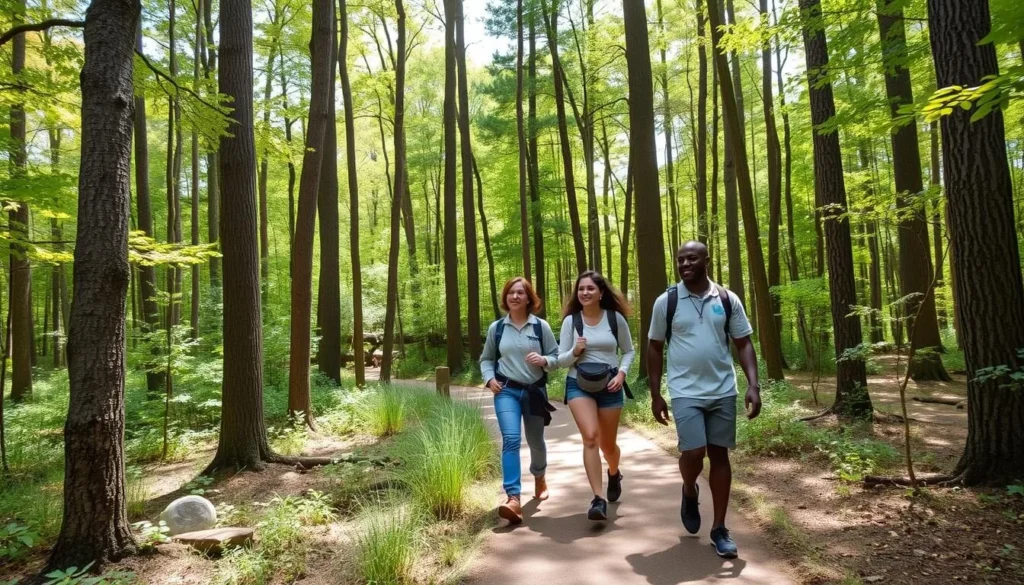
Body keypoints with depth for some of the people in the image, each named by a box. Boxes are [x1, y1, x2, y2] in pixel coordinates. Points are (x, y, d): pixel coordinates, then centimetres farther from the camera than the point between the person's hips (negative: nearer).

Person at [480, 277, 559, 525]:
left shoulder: (541, 326, -3)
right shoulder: (496, 328, 2)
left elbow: (556, 356, 2)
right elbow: (486, 359, 12)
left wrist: (543, 360, -19)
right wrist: (490, 378, -6)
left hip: (535, 391, 1)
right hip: (506, 391, 0)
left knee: (536, 441, 16)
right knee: (510, 439, -19)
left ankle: (539, 478, 47)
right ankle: (513, 499, -24)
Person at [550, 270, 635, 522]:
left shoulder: (616, 318, 0)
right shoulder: (571, 320, -1)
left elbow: (629, 351, 10)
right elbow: (561, 360, 2)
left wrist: (621, 373, -7)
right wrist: (574, 352, -19)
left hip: (609, 386, 1)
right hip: (579, 385, -1)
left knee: (607, 443, 13)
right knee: (590, 436, -22)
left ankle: (614, 474, 48)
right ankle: (599, 499, -15)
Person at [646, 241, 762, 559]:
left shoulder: (727, 300, 2)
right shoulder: (666, 301, -2)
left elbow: (744, 344, 5)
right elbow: (655, 348, 4)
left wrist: (753, 385, -7)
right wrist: (655, 395, 1)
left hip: (723, 391, 2)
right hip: (685, 392, -2)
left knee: (719, 455, 7)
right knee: (693, 452, -12)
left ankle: (719, 528, 19)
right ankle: (689, 492, 24)